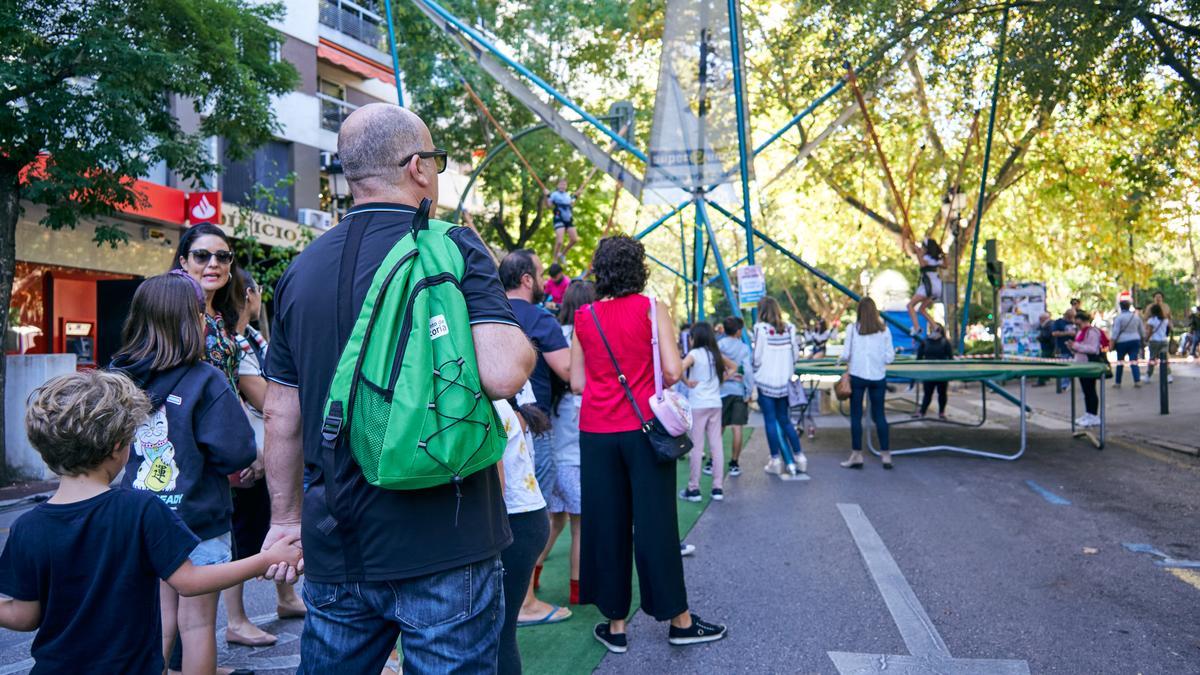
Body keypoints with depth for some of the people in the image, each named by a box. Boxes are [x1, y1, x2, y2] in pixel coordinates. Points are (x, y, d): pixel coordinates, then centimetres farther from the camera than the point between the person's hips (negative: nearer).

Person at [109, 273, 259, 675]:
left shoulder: (119, 377, -2)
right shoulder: (205, 382, -19)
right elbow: (235, 453, -21)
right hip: (198, 521, -5)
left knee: (160, 619, 19)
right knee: (196, 621, 8)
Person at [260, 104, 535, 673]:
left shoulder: (302, 269, 7)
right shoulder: (453, 248, -10)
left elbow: (282, 416, 11)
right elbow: (502, 375, -24)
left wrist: (286, 519, 22)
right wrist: (522, 340, -2)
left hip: (336, 549, 5)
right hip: (443, 545, -5)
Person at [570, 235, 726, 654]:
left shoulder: (583, 317, 4)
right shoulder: (651, 309, -4)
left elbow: (577, 383, 4)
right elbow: (673, 372, -10)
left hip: (596, 432, 3)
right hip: (643, 427, -3)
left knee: (606, 524, 9)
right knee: (655, 523, 4)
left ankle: (615, 625, 17)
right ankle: (679, 620, 16)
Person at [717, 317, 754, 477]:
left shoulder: (717, 346, 0)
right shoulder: (744, 348, -3)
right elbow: (748, 371, -8)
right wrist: (749, 392, -3)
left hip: (722, 390, 1)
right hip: (739, 391, -1)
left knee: (719, 428, 10)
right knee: (738, 428, 3)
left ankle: (712, 462, 11)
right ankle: (734, 464, 6)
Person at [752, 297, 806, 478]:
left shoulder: (760, 328, -12)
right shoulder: (789, 328, 0)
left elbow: (757, 356, -10)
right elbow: (796, 354, 4)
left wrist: (755, 371, 8)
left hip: (766, 381, -4)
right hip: (785, 381, 4)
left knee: (771, 420, 4)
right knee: (784, 419, 15)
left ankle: (776, 461, 7)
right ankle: (799, 456, 14)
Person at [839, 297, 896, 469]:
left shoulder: (853, 328, -6)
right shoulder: (884, 330, 0)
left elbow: (846, 354, -5)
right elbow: (890, 357, 1)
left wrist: (840, 360, 16)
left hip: (857, 376, -2)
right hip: (878, 377, 2)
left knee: (856, 415, 5)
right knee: (879, 414, 10)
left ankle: (857, 455, 8)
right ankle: (886, 454, 14)